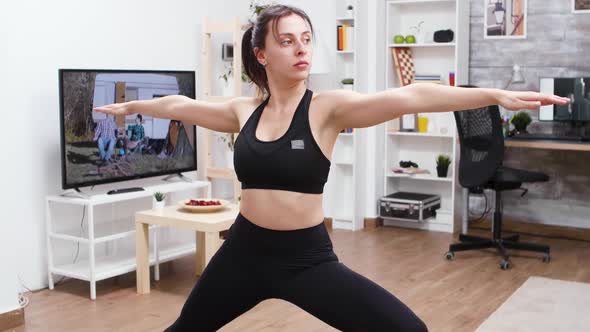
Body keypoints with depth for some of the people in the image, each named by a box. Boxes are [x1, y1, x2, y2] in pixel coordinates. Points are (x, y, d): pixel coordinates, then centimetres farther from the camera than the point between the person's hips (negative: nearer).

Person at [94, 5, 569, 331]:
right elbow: (180, 105, 16)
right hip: (245, 250, 4)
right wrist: (130, 105, 32)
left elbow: (409, 97, -25)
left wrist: (495, 95, -34)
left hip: (308, 256, -3)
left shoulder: (329, 107, -12)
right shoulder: (244, 111, 0)